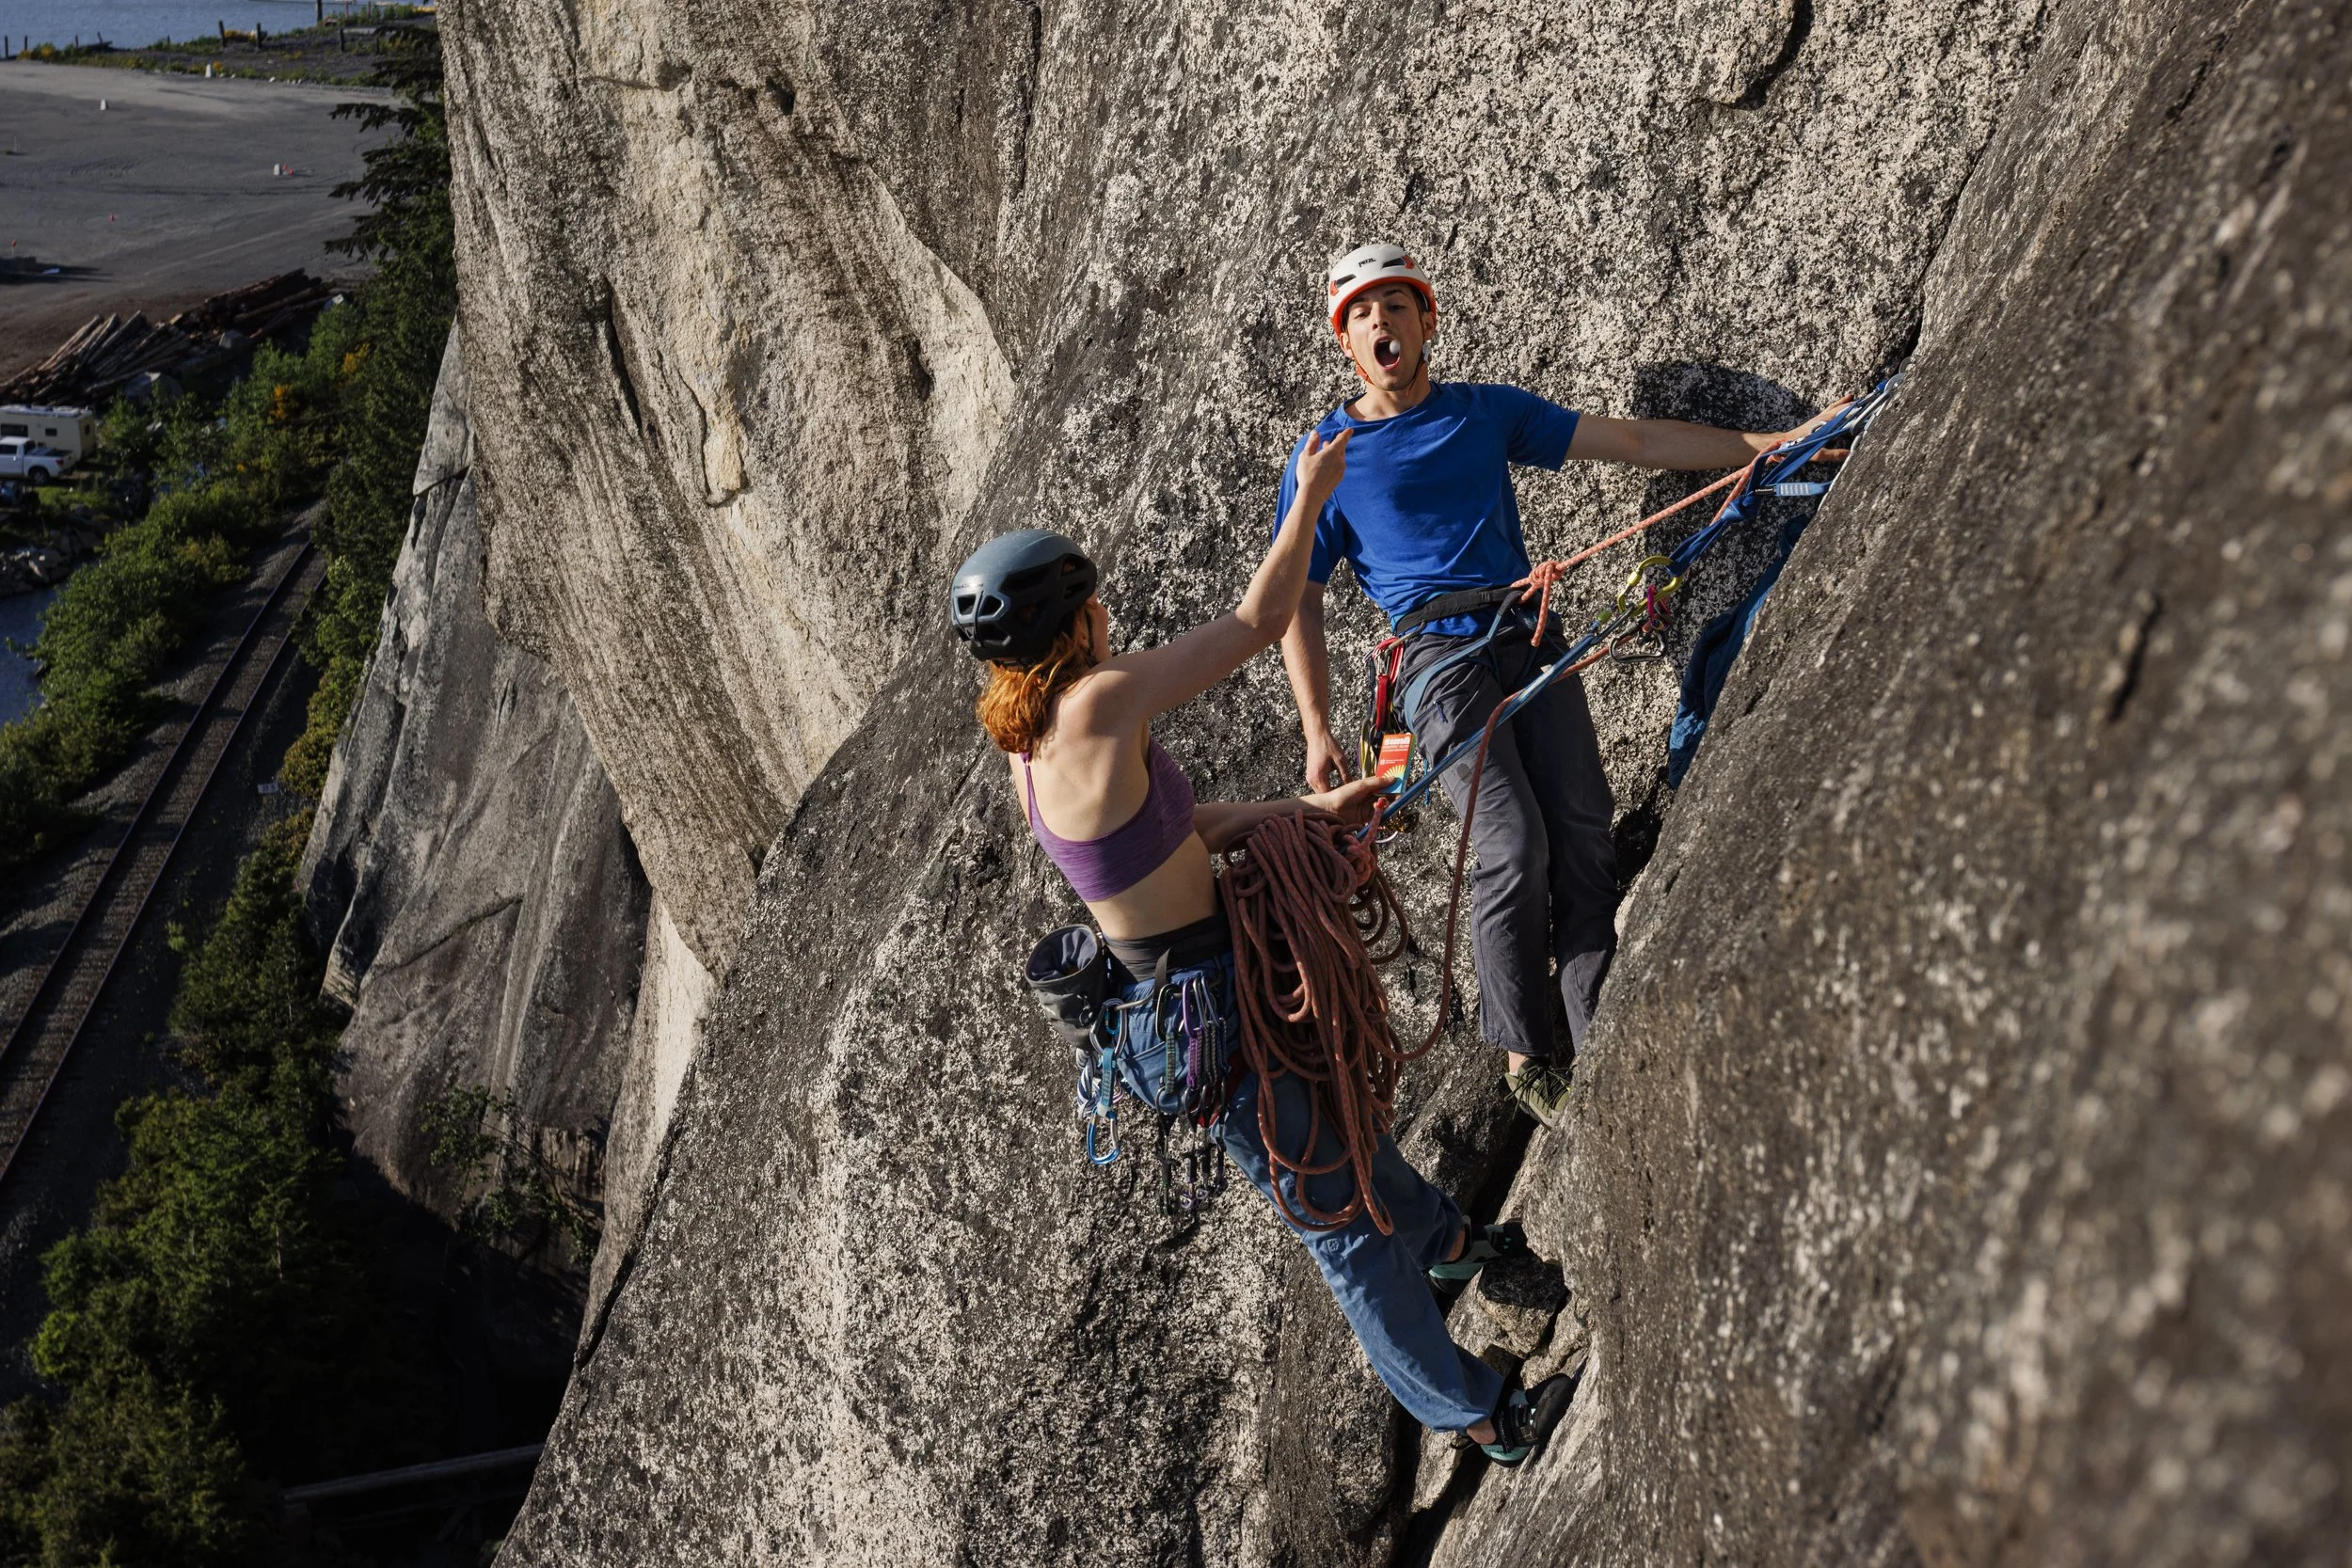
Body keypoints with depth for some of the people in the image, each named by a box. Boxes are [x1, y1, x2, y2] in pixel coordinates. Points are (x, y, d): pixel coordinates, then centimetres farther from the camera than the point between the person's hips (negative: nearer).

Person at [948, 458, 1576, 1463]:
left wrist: (1311, 808, 12)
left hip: (1160, 987, 10)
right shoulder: (1099, 703, -28)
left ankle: (1443, 1239, 61)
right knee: (1341, 1219, 8)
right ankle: (1478, 1416, 27)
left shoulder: (1030, 746, 1)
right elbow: (1259, 619, -19)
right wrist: (1311, 493, -5)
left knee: (1338, 1120, 33)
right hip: (1203, 1012, -10)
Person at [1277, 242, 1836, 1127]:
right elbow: (1297, 603, 8)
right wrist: (1317, 732, 0)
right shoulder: (1324, 456, 8)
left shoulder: (1487, 412, 17)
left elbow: (1633, 442, 17)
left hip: (1529, 636, 4)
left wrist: (1771, 445, 11)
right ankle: (1524, 1057, -1)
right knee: (1514, 846, -16)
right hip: (1440, 655, -3)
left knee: (1583, 831, -8)